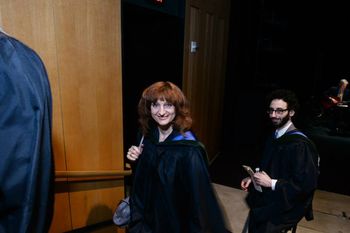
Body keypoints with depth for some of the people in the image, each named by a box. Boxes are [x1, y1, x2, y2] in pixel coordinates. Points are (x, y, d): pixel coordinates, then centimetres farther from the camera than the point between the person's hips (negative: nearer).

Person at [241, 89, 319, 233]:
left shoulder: (300, 144, -21)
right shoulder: (275, 136, 3)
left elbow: (307, 183, -20)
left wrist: (271, 183, -21)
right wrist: (253, 177, 0)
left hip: (287, 204, -6)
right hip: (268, 196, 6)